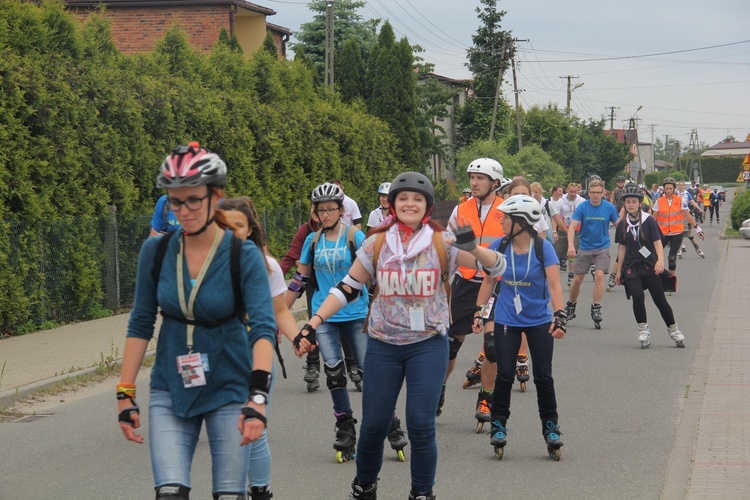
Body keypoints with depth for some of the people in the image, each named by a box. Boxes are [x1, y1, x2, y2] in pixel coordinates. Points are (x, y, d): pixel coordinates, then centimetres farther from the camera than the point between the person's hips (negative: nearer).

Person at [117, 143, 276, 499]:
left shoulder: (245, 256, -12)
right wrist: (125, 394, 0)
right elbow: (140, 324, 3)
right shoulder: (156, 251, -4)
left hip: (228, 389, -2)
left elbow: (264, 328, -20)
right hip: (170, 390, 2)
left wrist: (257, 398, -33)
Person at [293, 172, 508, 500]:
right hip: (383, 346, 2)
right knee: (373, 424, 6)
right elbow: (348, 288, 7)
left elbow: (496, 268, -9)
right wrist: (314, 322, -3)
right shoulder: (377, 244, 1)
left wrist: (473, 248, -30)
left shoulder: (443, 243, -4)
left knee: (421, 424, -8)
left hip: (428, 345, -2)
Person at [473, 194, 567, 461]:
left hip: (539, 321, -1)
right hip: (506, 321, 2)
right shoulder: (499, 246, -6)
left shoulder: (543, 248, -14)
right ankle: (498, 425, 11)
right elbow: (488, 281, 6)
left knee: (543, 376, 2)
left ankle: (550, 427, 16)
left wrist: (559, 317, -28)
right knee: (504, 375, -2)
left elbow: (554, 284, -19)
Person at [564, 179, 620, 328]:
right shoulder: (582, 207, -9)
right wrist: (571, 245, -28)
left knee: (599, 275, -17)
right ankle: (570, 305, 28)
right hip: (584, 247, 0)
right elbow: (572, 226, -15)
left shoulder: (609, 207, -6)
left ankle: (596, 308, -8)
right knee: (578, 279, 6)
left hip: (602, 247, 0)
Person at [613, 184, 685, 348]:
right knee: (637, 296, -19)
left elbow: (657, 242, -6)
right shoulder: (623, 225, 8)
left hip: (650, 266, -2)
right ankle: (643, 329, -5)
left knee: (660, 299, -2)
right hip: (631, 268, 2)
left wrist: (660, 260, -21)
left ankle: (673, 329, 13)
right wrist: (619, 270, 16)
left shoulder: (649, 221, -2)